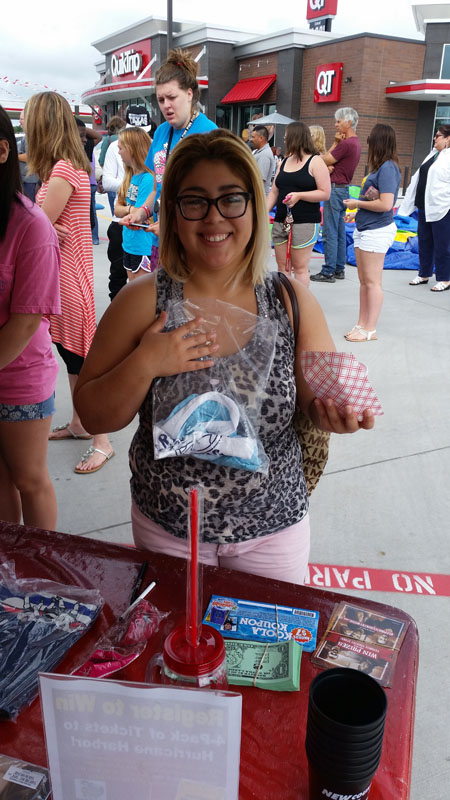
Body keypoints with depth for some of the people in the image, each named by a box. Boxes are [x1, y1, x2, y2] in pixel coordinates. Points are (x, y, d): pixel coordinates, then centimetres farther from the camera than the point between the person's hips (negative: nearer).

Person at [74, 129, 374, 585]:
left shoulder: (291, 301, -8)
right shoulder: (141, 301, -12)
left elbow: (323, 397, -1)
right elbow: (93, 416, -9)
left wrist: (336, 414, -23)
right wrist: (143, 366, -25)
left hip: (273, 523, 1)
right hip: (166, 526, 0)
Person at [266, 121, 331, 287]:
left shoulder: (315, 162, -3)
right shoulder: (284, 162, 16)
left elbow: (325, 193, -9)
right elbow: (274, 192, 17)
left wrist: (299, 195, -18)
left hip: (305, 223, -6)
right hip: (281, 221, 6)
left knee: (300, 268, -4)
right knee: (282, 267, 6)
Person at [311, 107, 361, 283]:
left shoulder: (346, 143, -18)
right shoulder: (355, 143, 15)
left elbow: (325, 160, -12)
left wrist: (335, 143, -4)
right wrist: (329, 167, -10)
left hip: (336, 189, -10)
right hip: (343, 189, 10)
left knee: (330, 233, -7)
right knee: (340, 232, 12)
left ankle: (328, 272, -5)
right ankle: (339, 269, 18)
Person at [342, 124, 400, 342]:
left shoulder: (387, 167, -16)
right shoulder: (379, 167, 11)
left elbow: (385, 204, -22)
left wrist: (357, 203, -11)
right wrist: (357, 213, 11)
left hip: (377, 231, -10)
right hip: (364, 228, 10)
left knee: (372, 282, -2)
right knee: (364, 281, 15)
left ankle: (370, 330, 7)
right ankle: (361, 324, 25)